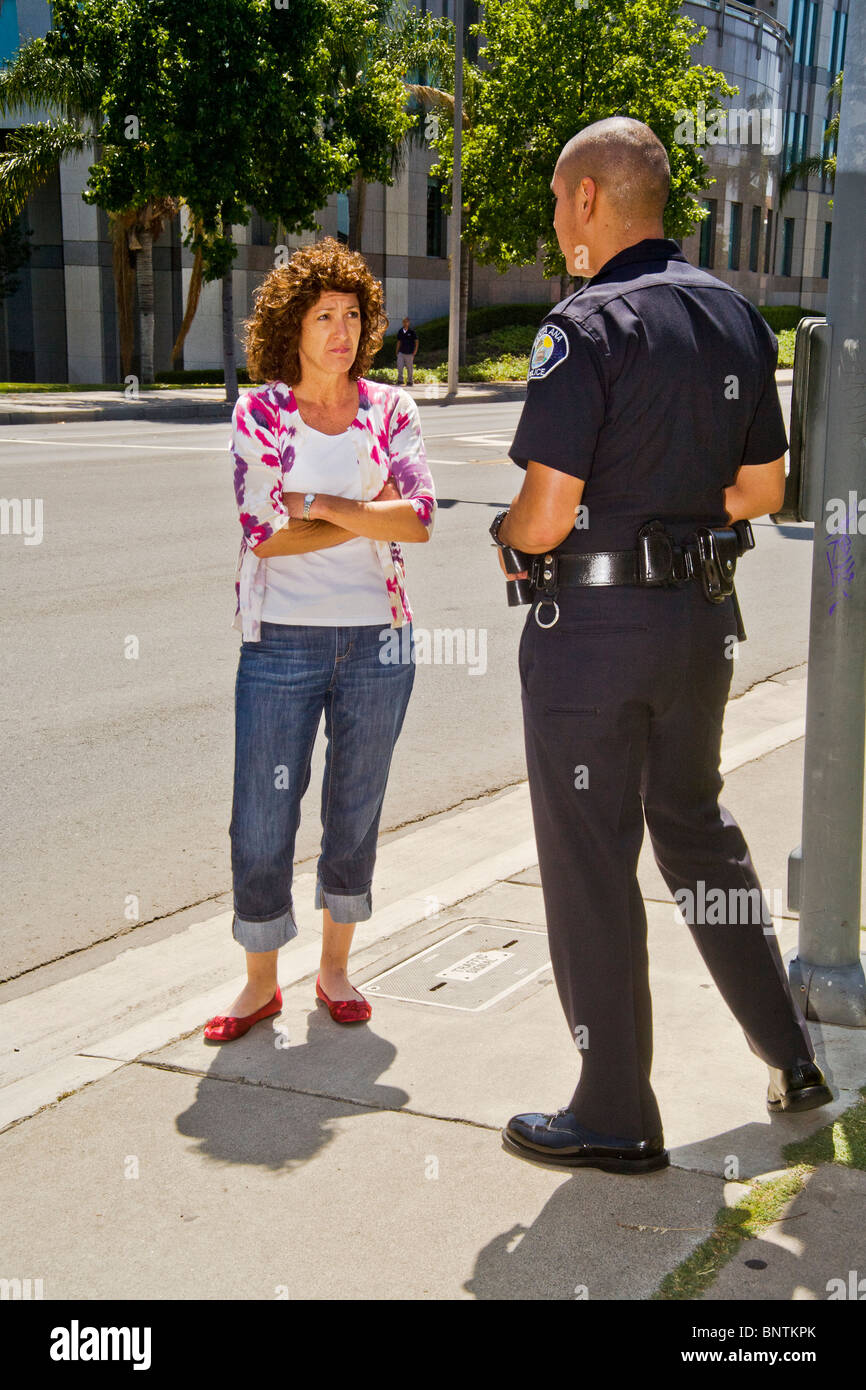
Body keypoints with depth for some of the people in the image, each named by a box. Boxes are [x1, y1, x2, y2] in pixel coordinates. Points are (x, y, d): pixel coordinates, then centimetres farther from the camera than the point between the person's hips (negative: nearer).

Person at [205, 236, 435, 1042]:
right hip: (282, 642, -2)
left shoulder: (389, 409, 4)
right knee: (261, 824, 0)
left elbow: (421, 518, -9)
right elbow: (264, 534, -12)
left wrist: (319, 504, -13)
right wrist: (371, 512, -9)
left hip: (377, 640, 2)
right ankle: (261, 982, 19)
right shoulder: (259, 412, -1)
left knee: (355, 816, 12)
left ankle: (335, 968, 30)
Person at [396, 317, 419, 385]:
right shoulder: (400, 331, 7)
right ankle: (400, 380, -4)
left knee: (409, 368, 5)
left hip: (409, 353, -3)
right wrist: (397, 351, 15)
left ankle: (410, 382, 14)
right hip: (401, 353, 3)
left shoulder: (412, 331, -4)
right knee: (399, 366, -10)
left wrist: (415, 351, -7)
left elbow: (416, 341, 1)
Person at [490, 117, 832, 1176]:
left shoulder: (587, 326, -17)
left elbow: (547, 514, -20)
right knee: (697, 830, 23)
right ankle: (790, 1057, 30)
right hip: (704, 613, 7)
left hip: (592, 624, -7)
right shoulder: (738, 318, 6)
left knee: (591, 865, 4)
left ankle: (616, 1117, 16)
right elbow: (762, 489, 10)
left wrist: (511, 539, 1)